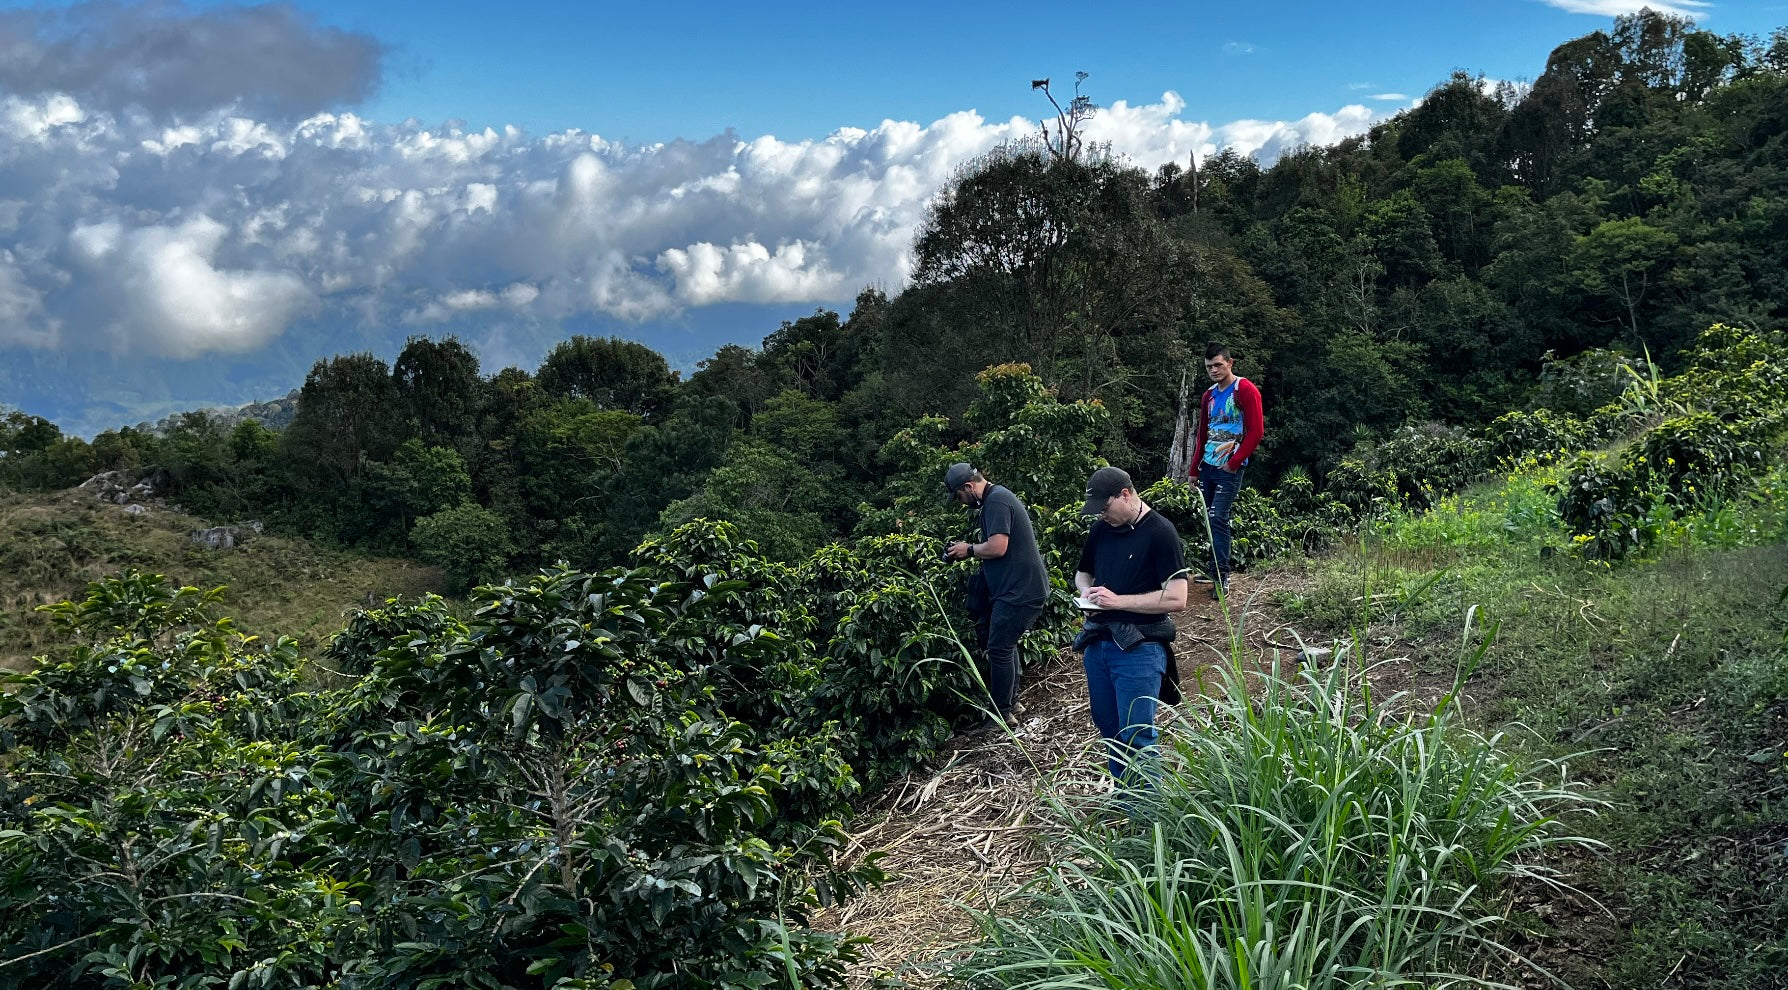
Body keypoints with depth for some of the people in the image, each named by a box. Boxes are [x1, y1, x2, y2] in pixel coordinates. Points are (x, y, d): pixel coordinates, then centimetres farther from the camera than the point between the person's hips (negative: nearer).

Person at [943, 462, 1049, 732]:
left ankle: (1001, 715, 5)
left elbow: (997, 547, -25)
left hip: (1020, 591, -11)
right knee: (1005, 645, 20)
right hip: (1020, 586, 11)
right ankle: (1010, 702, 31)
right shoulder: (998, 496, 16)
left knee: (999, 649, -4)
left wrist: (970, 550, -8)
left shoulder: (996, 501, -17)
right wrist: (970, 551, 8)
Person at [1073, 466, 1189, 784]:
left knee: (1136, 736, -5)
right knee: (1108, 727, 16)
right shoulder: (1101, 529, 7)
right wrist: (1087, 590, 0)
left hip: (1139, 649, -7)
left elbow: (1176, 598, -18)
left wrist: (1118, 600, -19)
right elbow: (1082, 573, 24)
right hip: (1098, 644, 7)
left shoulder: (1160, 532, -12)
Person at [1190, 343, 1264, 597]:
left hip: (1229, 468, -7)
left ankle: (1222, 576, -8)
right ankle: (1214, 569, 18)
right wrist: (1195, 469, 18)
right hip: (1207, 466, 7)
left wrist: (1234, 462, -13)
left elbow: (1256, 430, -12)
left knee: (1218, 519, -12)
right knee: (1210, 519, 9)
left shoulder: (1246, 391, -8)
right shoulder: (1209, 395, 13)